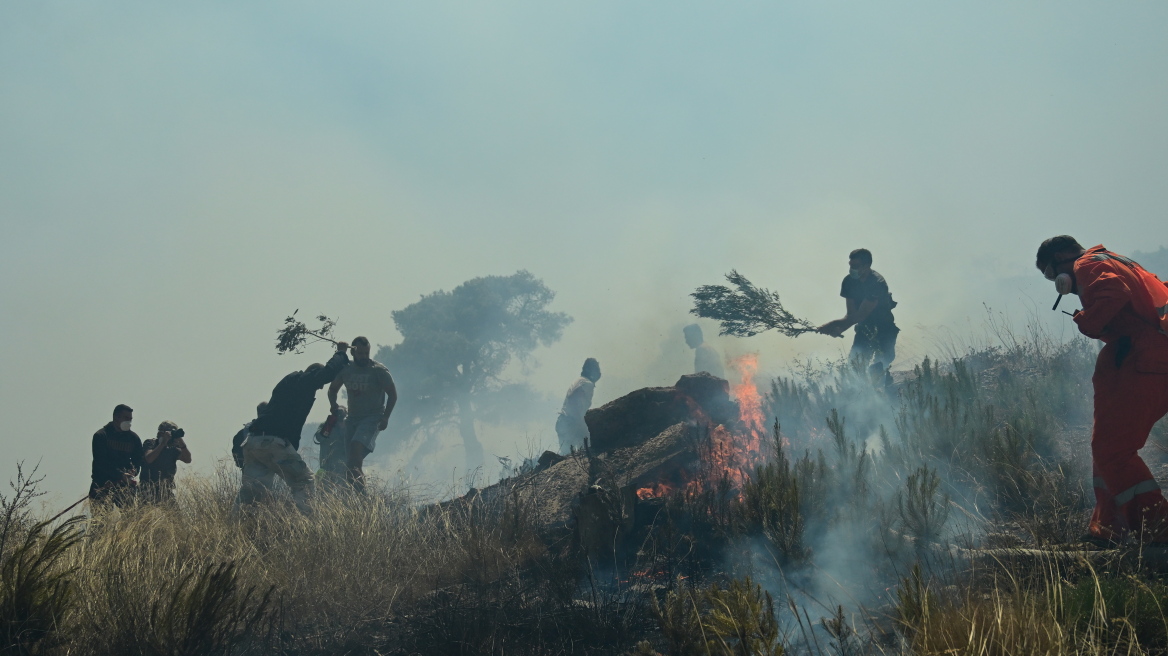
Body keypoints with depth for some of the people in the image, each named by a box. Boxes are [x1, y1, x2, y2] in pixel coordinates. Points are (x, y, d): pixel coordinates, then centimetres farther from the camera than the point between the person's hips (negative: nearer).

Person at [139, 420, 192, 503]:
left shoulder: (173, 447, 8)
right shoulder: (150, 443, -1)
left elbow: (188, 460, -5)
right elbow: (149, 459, -20)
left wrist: (181, 442, -17)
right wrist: (163, 443, -22)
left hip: (168, 487, 4)